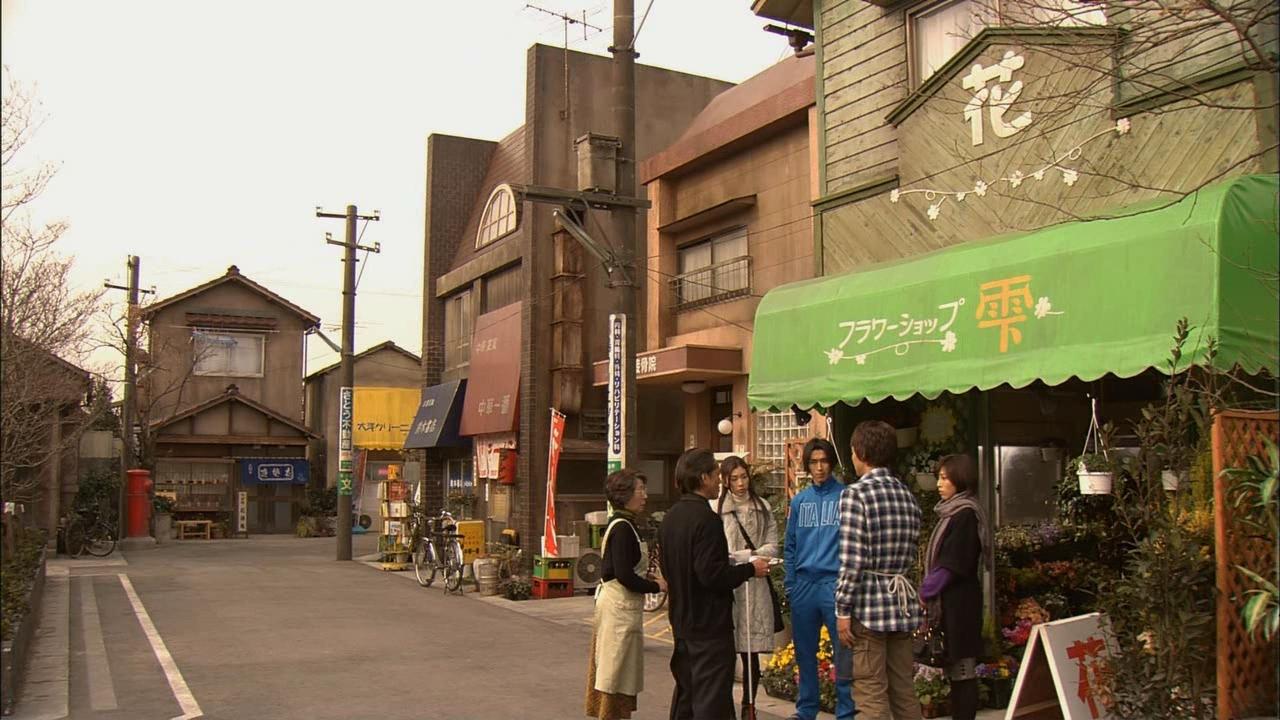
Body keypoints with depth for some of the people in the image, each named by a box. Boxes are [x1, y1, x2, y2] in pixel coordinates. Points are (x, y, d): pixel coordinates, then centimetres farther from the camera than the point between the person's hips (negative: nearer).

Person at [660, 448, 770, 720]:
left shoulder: (671, 517, 8)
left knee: (685, 690, 19)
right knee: (711, 698, -2)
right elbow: (711, 574, -26)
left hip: (681, 621, 9)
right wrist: (750, 569, -12)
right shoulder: (705, 518, -20)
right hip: (709, 623, -9)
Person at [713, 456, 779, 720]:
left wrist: (738, 556, -7)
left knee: (751, 653, 7)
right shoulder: (716, 508, -1)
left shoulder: (763, 508, 12)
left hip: (755, 586, 3)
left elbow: (771, 547, 7)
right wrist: (751, 555, -13)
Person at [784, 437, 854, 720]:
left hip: (835, 583, -4)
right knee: (805, 653, 13)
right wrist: (790, 583, 7)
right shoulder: (799, 501, 11)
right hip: (803, 584, 4)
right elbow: (790, 546, 14)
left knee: (843, 654, -1)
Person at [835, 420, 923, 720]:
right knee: (904, 692, 14)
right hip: (903, 602, 7)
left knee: (872, 696, -1)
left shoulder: (855, 493, -12)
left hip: (869, 604, -7)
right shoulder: (907, 494, 10)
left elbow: (852, 561, -17)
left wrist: (843, 611, -11)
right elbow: (911, 554, 15)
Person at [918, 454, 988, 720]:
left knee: (962, 671, -5)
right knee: (956, 672, 12)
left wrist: (925, 591, -11)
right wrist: (928, 590, 9)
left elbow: (953, 566, -17)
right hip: (950, 601, 9)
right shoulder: (952, 512, 16)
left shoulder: (965, 514, -13)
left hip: (959, 604, -9)